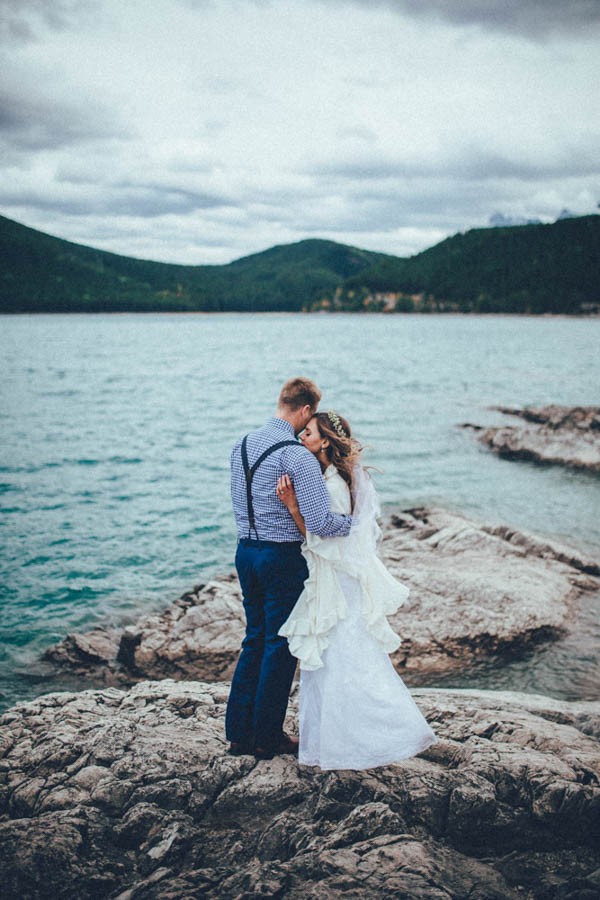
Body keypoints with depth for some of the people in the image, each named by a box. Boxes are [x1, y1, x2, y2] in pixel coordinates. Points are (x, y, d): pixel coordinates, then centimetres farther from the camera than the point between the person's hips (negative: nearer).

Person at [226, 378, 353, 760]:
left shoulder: (242, 446, 7)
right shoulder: (298, 455, -19)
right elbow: (320, 523, -23)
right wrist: (356, 520, -8)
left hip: (246, 551, 8)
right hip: (284, 558, -7)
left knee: (255, 640, 18)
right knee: (280, 647, 6)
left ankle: (239, 731, 24)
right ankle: (267, 737, 17)